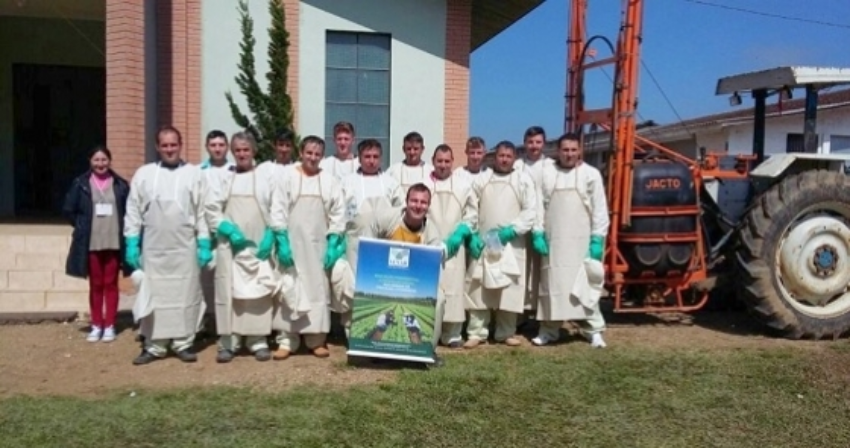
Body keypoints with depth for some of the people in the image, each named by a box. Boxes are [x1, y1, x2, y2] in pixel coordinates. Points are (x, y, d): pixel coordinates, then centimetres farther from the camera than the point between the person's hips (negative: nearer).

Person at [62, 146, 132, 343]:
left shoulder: (120, 184, 1)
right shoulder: (81, 184, 2)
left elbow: (129, 211, 4)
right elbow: (68, 210, 8)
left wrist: (123, 230, -3)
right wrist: (82, 227, 3)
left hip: (114, 242, -1)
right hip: (91, 243, 1)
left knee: (111, 284, 6)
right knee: (95, 285, 9)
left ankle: (109, 326, 14)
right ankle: (96, 325, 19)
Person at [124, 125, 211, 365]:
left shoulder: (194, 173, 3)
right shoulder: (143, 174, 7)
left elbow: (202, 212, 0)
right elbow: (133, 211, 6)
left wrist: (204, 243, -5)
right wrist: (131, 243, 0)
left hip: (185, 247, -1)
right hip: (153, 248, 1)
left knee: (185, 294, 4)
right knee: (153, 295, 6)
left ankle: (183, 343, 15)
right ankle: (154, 345, 16)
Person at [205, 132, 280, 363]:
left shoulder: (265, 178, 5)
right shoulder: (224, 178, 8)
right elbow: (211, 207, 4)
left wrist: (270, 235, -8)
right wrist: (227, 229, -9)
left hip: (258, 245, -1)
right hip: (230, 244, 1)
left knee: (259, 291, 0)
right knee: (228, 290, 1)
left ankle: (258, 340, 8)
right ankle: (228, 341, 8)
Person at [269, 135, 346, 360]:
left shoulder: (330, 180, 4)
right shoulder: (288, 178, 0)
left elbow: (338, 213, 3)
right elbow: (278, 210, -4)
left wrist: (334, 243, -5)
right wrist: (281, 241, -12)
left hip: (319, 246, 1)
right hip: (292, 243, -1)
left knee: (318, 290, 4)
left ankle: (316, 339, 13)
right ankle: (286, 340, 7)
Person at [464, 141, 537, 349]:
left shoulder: (524, 180, 5)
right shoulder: (481, 179, 9)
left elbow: (530, 211, -1)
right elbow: (472, 209, 7)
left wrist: (512, 230, -13)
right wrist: (472, 235, -4)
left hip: (511, 243, -1)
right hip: (483, 242, 1)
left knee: (510, 289, 2)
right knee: (479, 288, 1)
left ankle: (506, 332, 14)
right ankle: (476, 332, 8)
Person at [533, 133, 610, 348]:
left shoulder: (591, 174, 2)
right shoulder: (546, 173, 7)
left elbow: (599, 209, -1)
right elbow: (539, 205, 4)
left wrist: (598, 238, -7)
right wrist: (538, 233, -3)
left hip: (582, 240, -2)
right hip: (553, 239, 2)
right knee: (551, 283, 6)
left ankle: (593, 330, 8)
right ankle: (549, 329, 15)